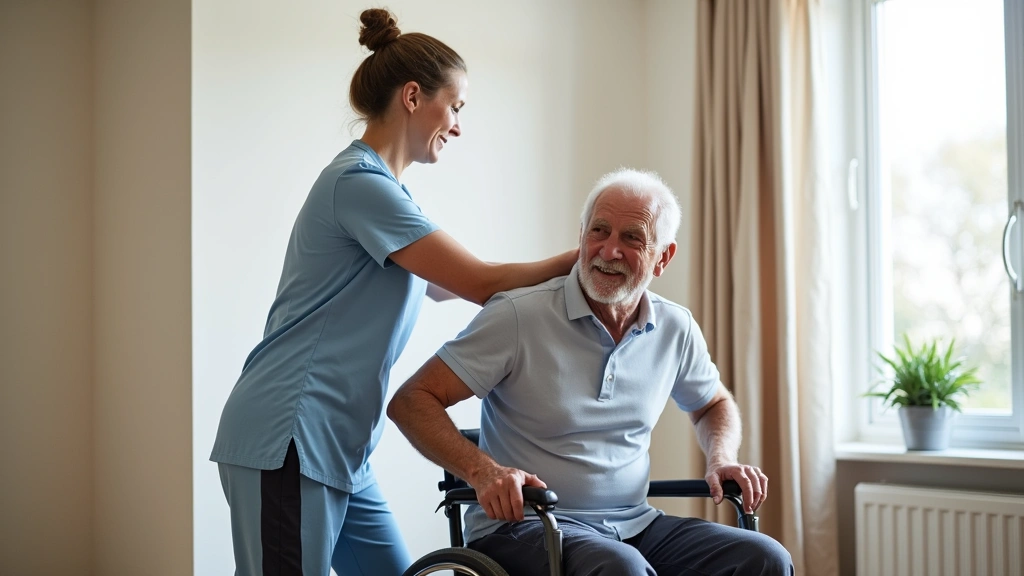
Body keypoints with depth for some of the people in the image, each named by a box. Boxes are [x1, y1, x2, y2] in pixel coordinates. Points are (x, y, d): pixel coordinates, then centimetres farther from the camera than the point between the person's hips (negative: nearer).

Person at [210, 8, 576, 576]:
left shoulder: (382, 188, 18)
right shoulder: (360, 182, -14)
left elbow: (445, 286, 22)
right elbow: (481, 283, -14)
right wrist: (581, 261, -1)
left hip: (337, 449, 10)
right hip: (286, 442, -10)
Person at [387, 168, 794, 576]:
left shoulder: (676, 329, 6)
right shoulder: (517, 317, -11)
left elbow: (715, 404, 27)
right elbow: (411, 401, -11)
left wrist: (722, 460, 5)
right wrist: (482, 469, -27)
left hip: (634, 525, 5)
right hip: (523, 527, -5)